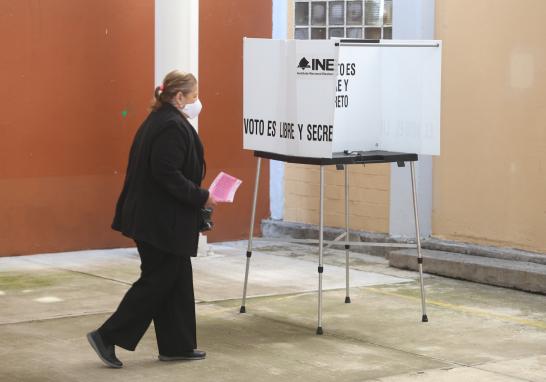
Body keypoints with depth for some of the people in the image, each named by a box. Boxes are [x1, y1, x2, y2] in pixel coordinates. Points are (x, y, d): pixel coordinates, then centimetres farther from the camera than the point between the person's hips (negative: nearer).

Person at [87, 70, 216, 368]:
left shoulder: (158, 121, 14)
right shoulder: (172, 127, -18)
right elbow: (167, 175, -26)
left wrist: (195, 198, 18)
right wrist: (201, 198, -18)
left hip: (153, 217, 10)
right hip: (162, 221, -10)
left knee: (176, 279, 13)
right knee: (157, 281, -3)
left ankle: (177, 345, 18)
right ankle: (108, 336, 0)